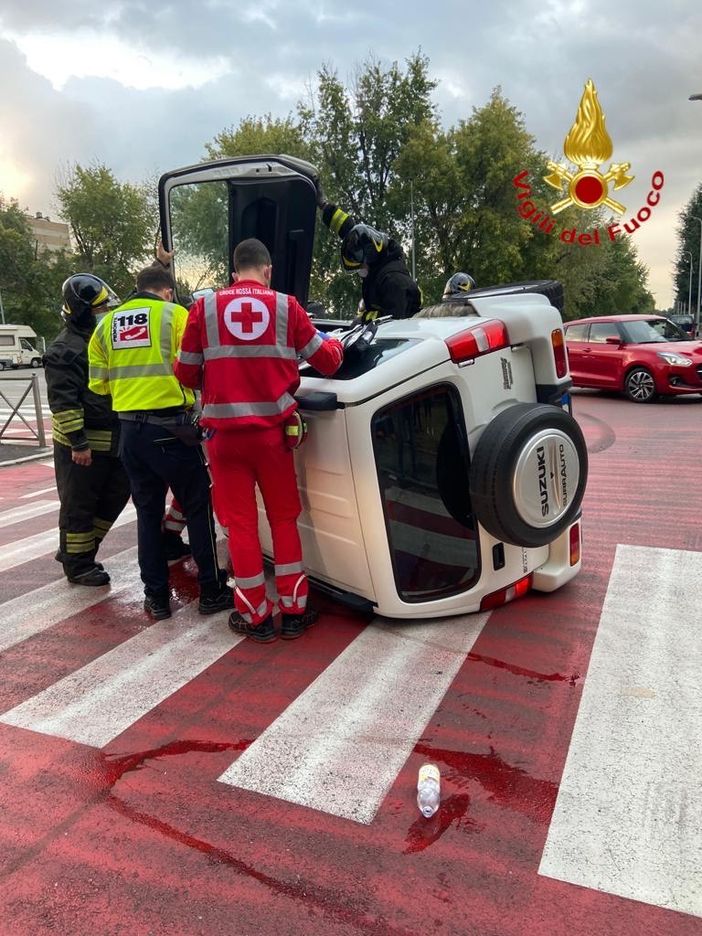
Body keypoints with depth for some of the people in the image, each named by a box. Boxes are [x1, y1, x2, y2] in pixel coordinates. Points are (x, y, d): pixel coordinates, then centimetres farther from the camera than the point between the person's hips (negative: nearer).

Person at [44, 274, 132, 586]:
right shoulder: (65, 348, -14)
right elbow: (63, 401, -20)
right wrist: (78, 443, -23)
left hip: (111, 441, 9)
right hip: (81, 445, -9)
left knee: (116, 495, 14)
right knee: (79, 506, 2)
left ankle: (74, 550, 29)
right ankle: (78, 565, 15)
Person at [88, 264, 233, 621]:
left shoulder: (106, 325, 12)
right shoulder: (175, 315, -3)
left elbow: (99, 383, 14)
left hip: (129, 428, 5)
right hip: (169, 425, -5)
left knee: (148, 512, 14)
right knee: (198, 508, 6)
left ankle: (156, 597, 18)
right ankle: (212, 591, 12)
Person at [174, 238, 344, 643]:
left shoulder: (205, 307, 0)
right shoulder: (286, 305, 1)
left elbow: (186, 374, 5)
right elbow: (326, 361, 10)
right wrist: (335, 343, 33)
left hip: (224, 431, 0)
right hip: (272, 430, 1)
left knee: (241, 523, 10)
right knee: (284, 518, 14)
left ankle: (257, 616, 18)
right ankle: (293, 611, 20)